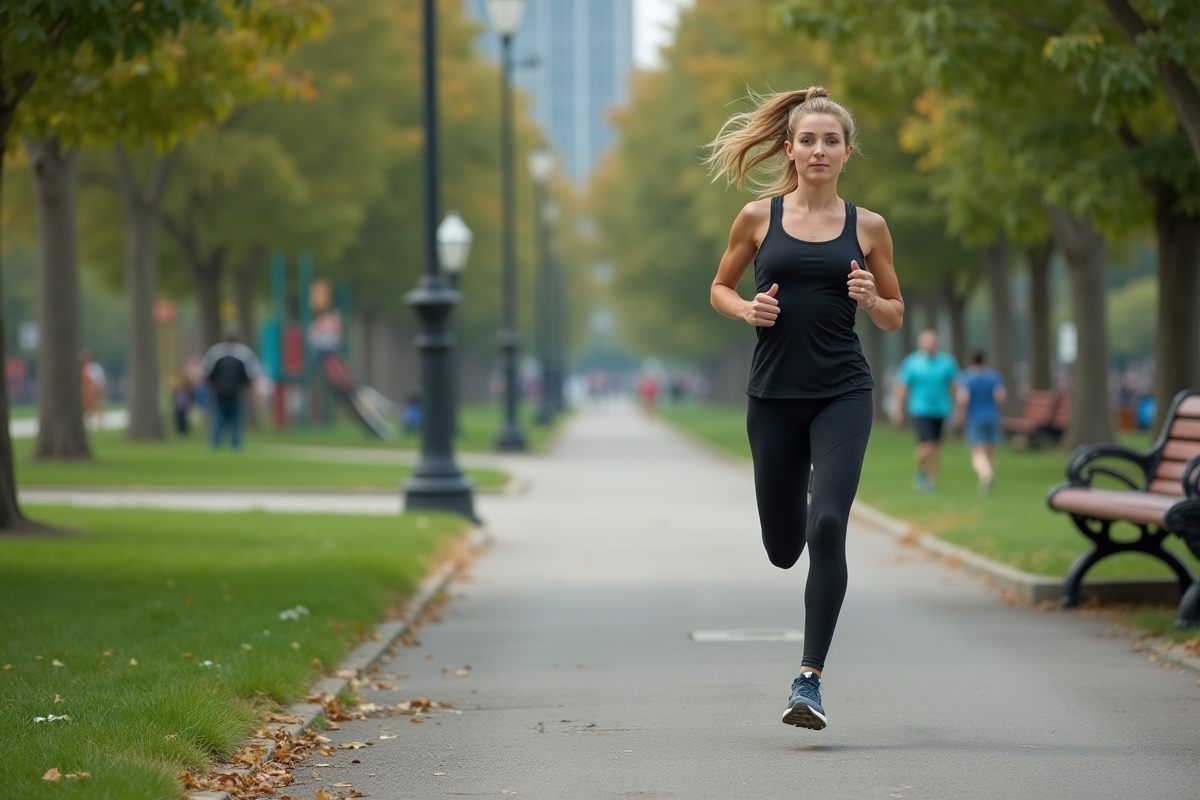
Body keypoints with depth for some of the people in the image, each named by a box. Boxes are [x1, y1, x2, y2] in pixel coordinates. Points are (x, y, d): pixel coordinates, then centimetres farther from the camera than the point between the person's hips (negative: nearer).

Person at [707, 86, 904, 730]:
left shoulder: (867, 227, 4)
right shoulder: (759, 217, 3)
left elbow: (896, 318, 11)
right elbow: (720, 288, 14)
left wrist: (871, 299, -11)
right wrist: (747, 310, -8)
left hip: (842, 394, -1)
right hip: (773, 394, 1)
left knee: (828, 526, -19)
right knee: (782, 549, 9)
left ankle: (809, 679, -16)